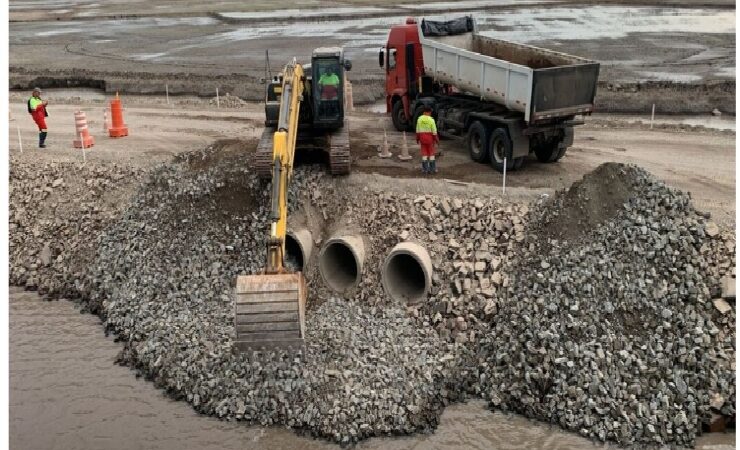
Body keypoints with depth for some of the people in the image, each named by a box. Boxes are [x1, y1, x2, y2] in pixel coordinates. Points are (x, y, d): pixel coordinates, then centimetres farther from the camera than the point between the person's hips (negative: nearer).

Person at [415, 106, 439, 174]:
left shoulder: (419, 119, -3)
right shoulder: (431, 120, -13)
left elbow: (418, 130, 1)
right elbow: (434, 131, -12)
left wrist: (417, 138, 11)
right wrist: (436, 139, -2)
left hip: (422, 137, 3)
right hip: (430, 137, -3)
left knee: (424, 153, 8)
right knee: (431, 153, 7)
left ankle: (425, 169, 8)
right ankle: (432, 169, 8)